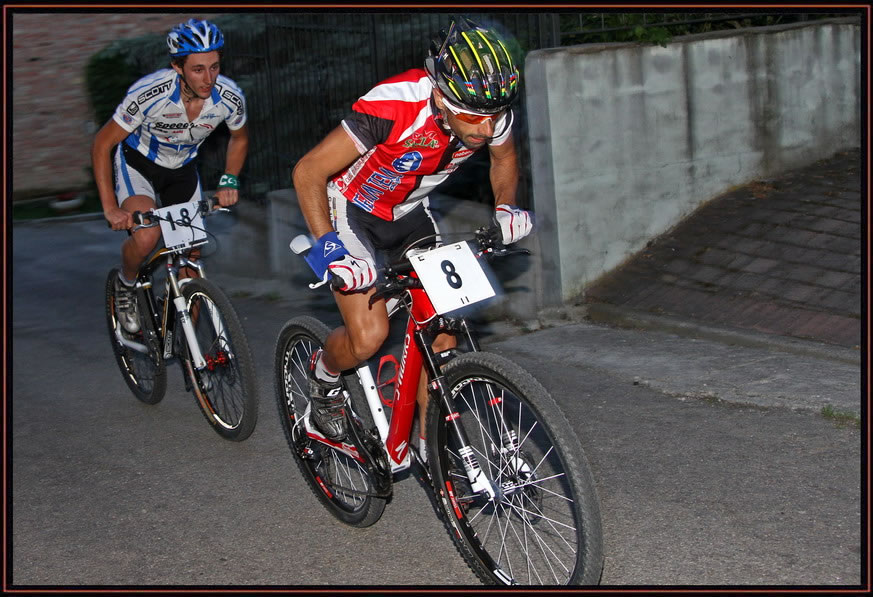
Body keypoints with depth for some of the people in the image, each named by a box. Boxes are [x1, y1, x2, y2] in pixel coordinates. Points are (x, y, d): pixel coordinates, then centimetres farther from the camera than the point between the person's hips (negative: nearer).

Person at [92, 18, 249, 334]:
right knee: (147, 238, -30)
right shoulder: (150, 93, -34)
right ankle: (125, 286, 4)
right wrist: (110, 208, -27)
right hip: (137, 161, -4)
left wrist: (229, 180, -11)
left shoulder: (229, 97, -24)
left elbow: (239, 137, 2)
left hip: (182, 168, 4)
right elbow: (102, 144, -23)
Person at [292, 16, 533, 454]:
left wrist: (505, 209, -12)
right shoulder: (393, 106, -38)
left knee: (440, 331, -4)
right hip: (350, 209, -5)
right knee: (369, 335, -18)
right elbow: (308, 171, -28)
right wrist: (330, 250, -35)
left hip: (407, 213, 5)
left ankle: (430, 448, 11)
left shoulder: (490, 112, -21)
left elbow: (504, 159, 5)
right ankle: (322, 379, 15)